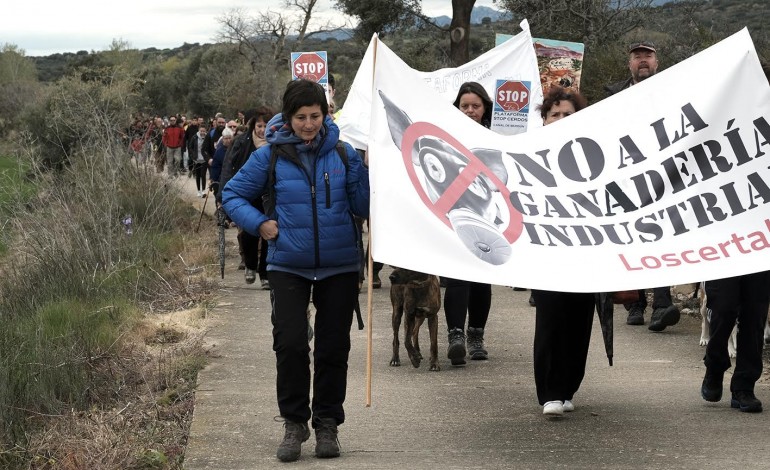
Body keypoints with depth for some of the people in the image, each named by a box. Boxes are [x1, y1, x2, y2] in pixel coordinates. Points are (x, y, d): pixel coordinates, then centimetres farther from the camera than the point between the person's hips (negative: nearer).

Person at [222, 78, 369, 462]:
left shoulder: (342, 153, -1)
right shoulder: (270, 156, -4)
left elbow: (363, 208, 0)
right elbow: (233, 195, 7)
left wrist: (364, 169, -14)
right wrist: (258, 224, -7)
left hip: (339, 267, 1)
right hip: (289, 267, -1)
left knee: (333, 347, 7)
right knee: (290, 344, -9)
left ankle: (327, 424, 21)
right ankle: (294, 423, 8)